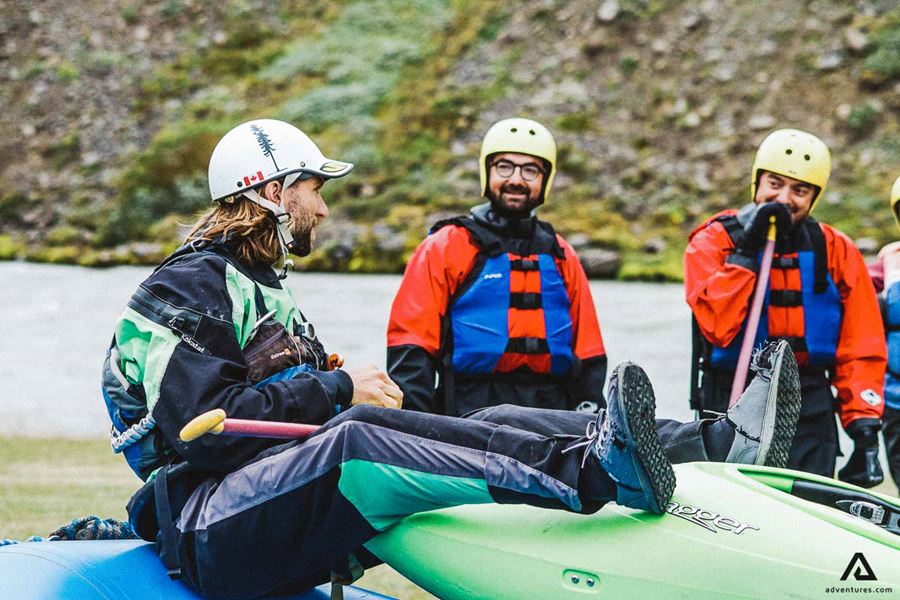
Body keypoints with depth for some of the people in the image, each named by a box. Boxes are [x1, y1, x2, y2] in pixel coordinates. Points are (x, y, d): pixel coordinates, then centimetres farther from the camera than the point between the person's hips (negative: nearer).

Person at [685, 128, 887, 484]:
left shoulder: (837, 252, 6)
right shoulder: (714, 241, -1)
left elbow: (861, 351, 6)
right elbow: (717, 327, -16)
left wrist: (864, 427, -3)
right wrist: (745, 252, -16)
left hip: (810, 412, 2)